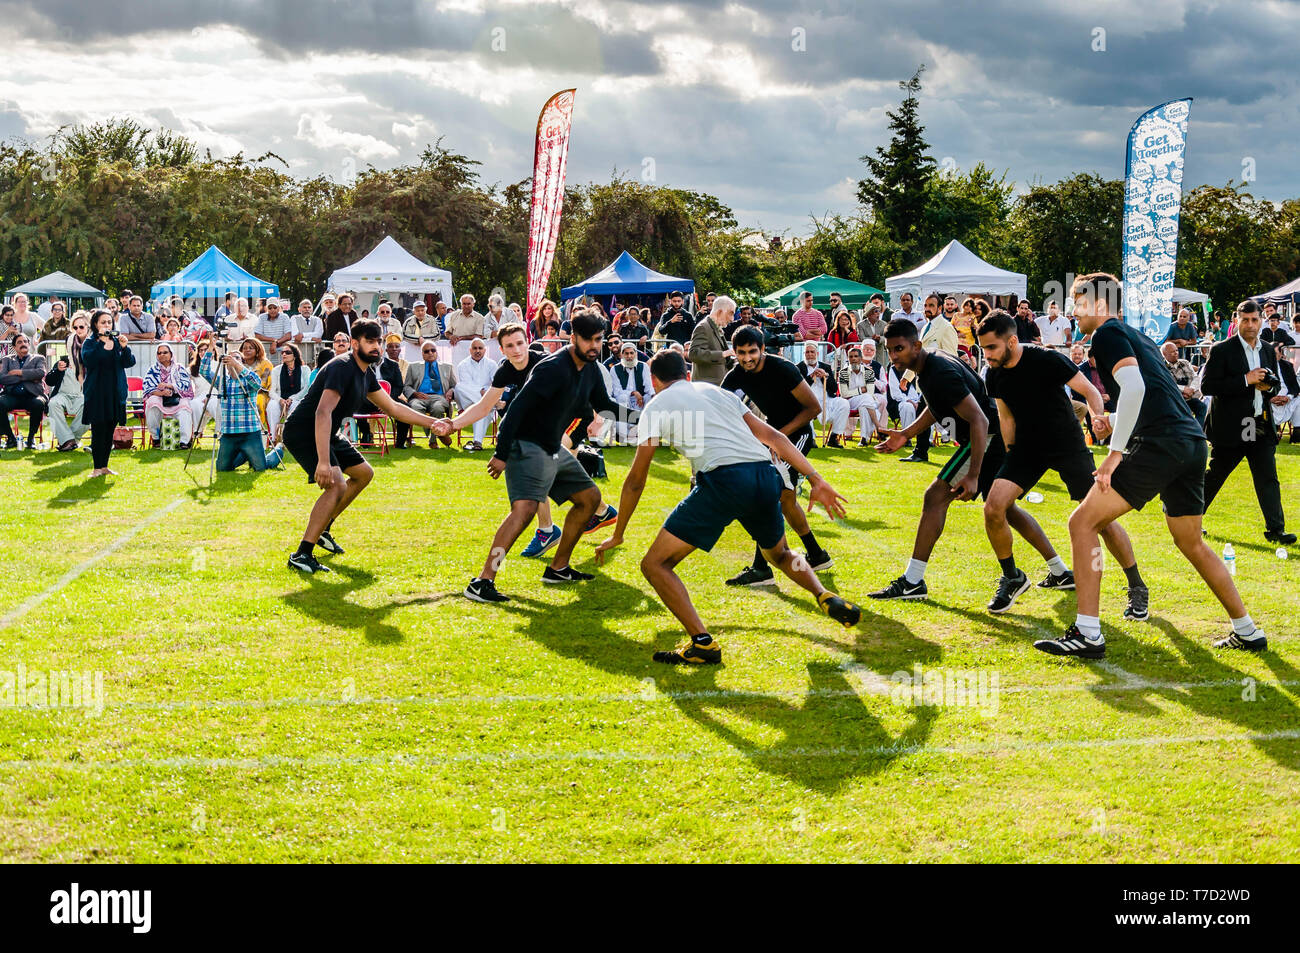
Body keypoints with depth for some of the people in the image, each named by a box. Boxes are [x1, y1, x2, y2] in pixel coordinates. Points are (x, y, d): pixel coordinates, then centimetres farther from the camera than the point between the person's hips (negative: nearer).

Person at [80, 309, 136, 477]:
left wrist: (124, 347, -15)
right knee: (98, 430, -7)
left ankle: (104, 466, 16)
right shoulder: (90, 342, 1)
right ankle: (97, 467, -2)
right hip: (96, 392, -4)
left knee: (110, 430, 7)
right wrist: (102, 343, -23)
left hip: (115, 392, 4)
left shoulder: (117, 341, 12)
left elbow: (129, 363, 1)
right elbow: (87, 359, -18)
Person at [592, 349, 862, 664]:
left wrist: (618, 535, 26)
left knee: (655, 564, 4)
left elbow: (636, 481, 16)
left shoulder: (656, 405, 16)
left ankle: (702, 642, -10)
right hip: (765, 476, 6)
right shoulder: (717, 392, 30)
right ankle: (826, 597, 9)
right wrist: (816, 480, 18)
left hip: (723, 479, -6)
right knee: (780, 554, 34)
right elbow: (772, 436, 21)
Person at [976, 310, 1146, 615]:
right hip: (1027, 446, 4)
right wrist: (1011, 458, 11)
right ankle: (1012, 579, 8)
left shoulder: (1047, 360, -21)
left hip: (1068, 444, -4)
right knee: (994, 507, -14)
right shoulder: (994, 377, -6)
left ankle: (1137, 589, 8)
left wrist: (1099, 416, -32)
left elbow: (1089, 390, -13)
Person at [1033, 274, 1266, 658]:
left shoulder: (1108, 333, -1)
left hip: (1159, 442, -9)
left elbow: (1134, 387, -17)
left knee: (1083, 522, -7)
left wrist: (1115, 451, -17)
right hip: (1193, 441, 9)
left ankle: (1087, 635, -11)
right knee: (1191, 544, 23)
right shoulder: (1138, 336, 27)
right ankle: (1247, 631, 27)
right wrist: (1114, 423, 29)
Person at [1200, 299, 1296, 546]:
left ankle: (1275, 529, 0)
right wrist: (1246, 380, -20)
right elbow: (1207, 385, -15)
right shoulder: (1222, 351, -7)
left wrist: (1270, 386, -3)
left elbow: (1276, 384, 23)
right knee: (1214, 476, 7)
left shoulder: (1268, 351, 12)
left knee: (1268, 479, -1)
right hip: (1231, 428, -4)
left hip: (1262, 428, 4)